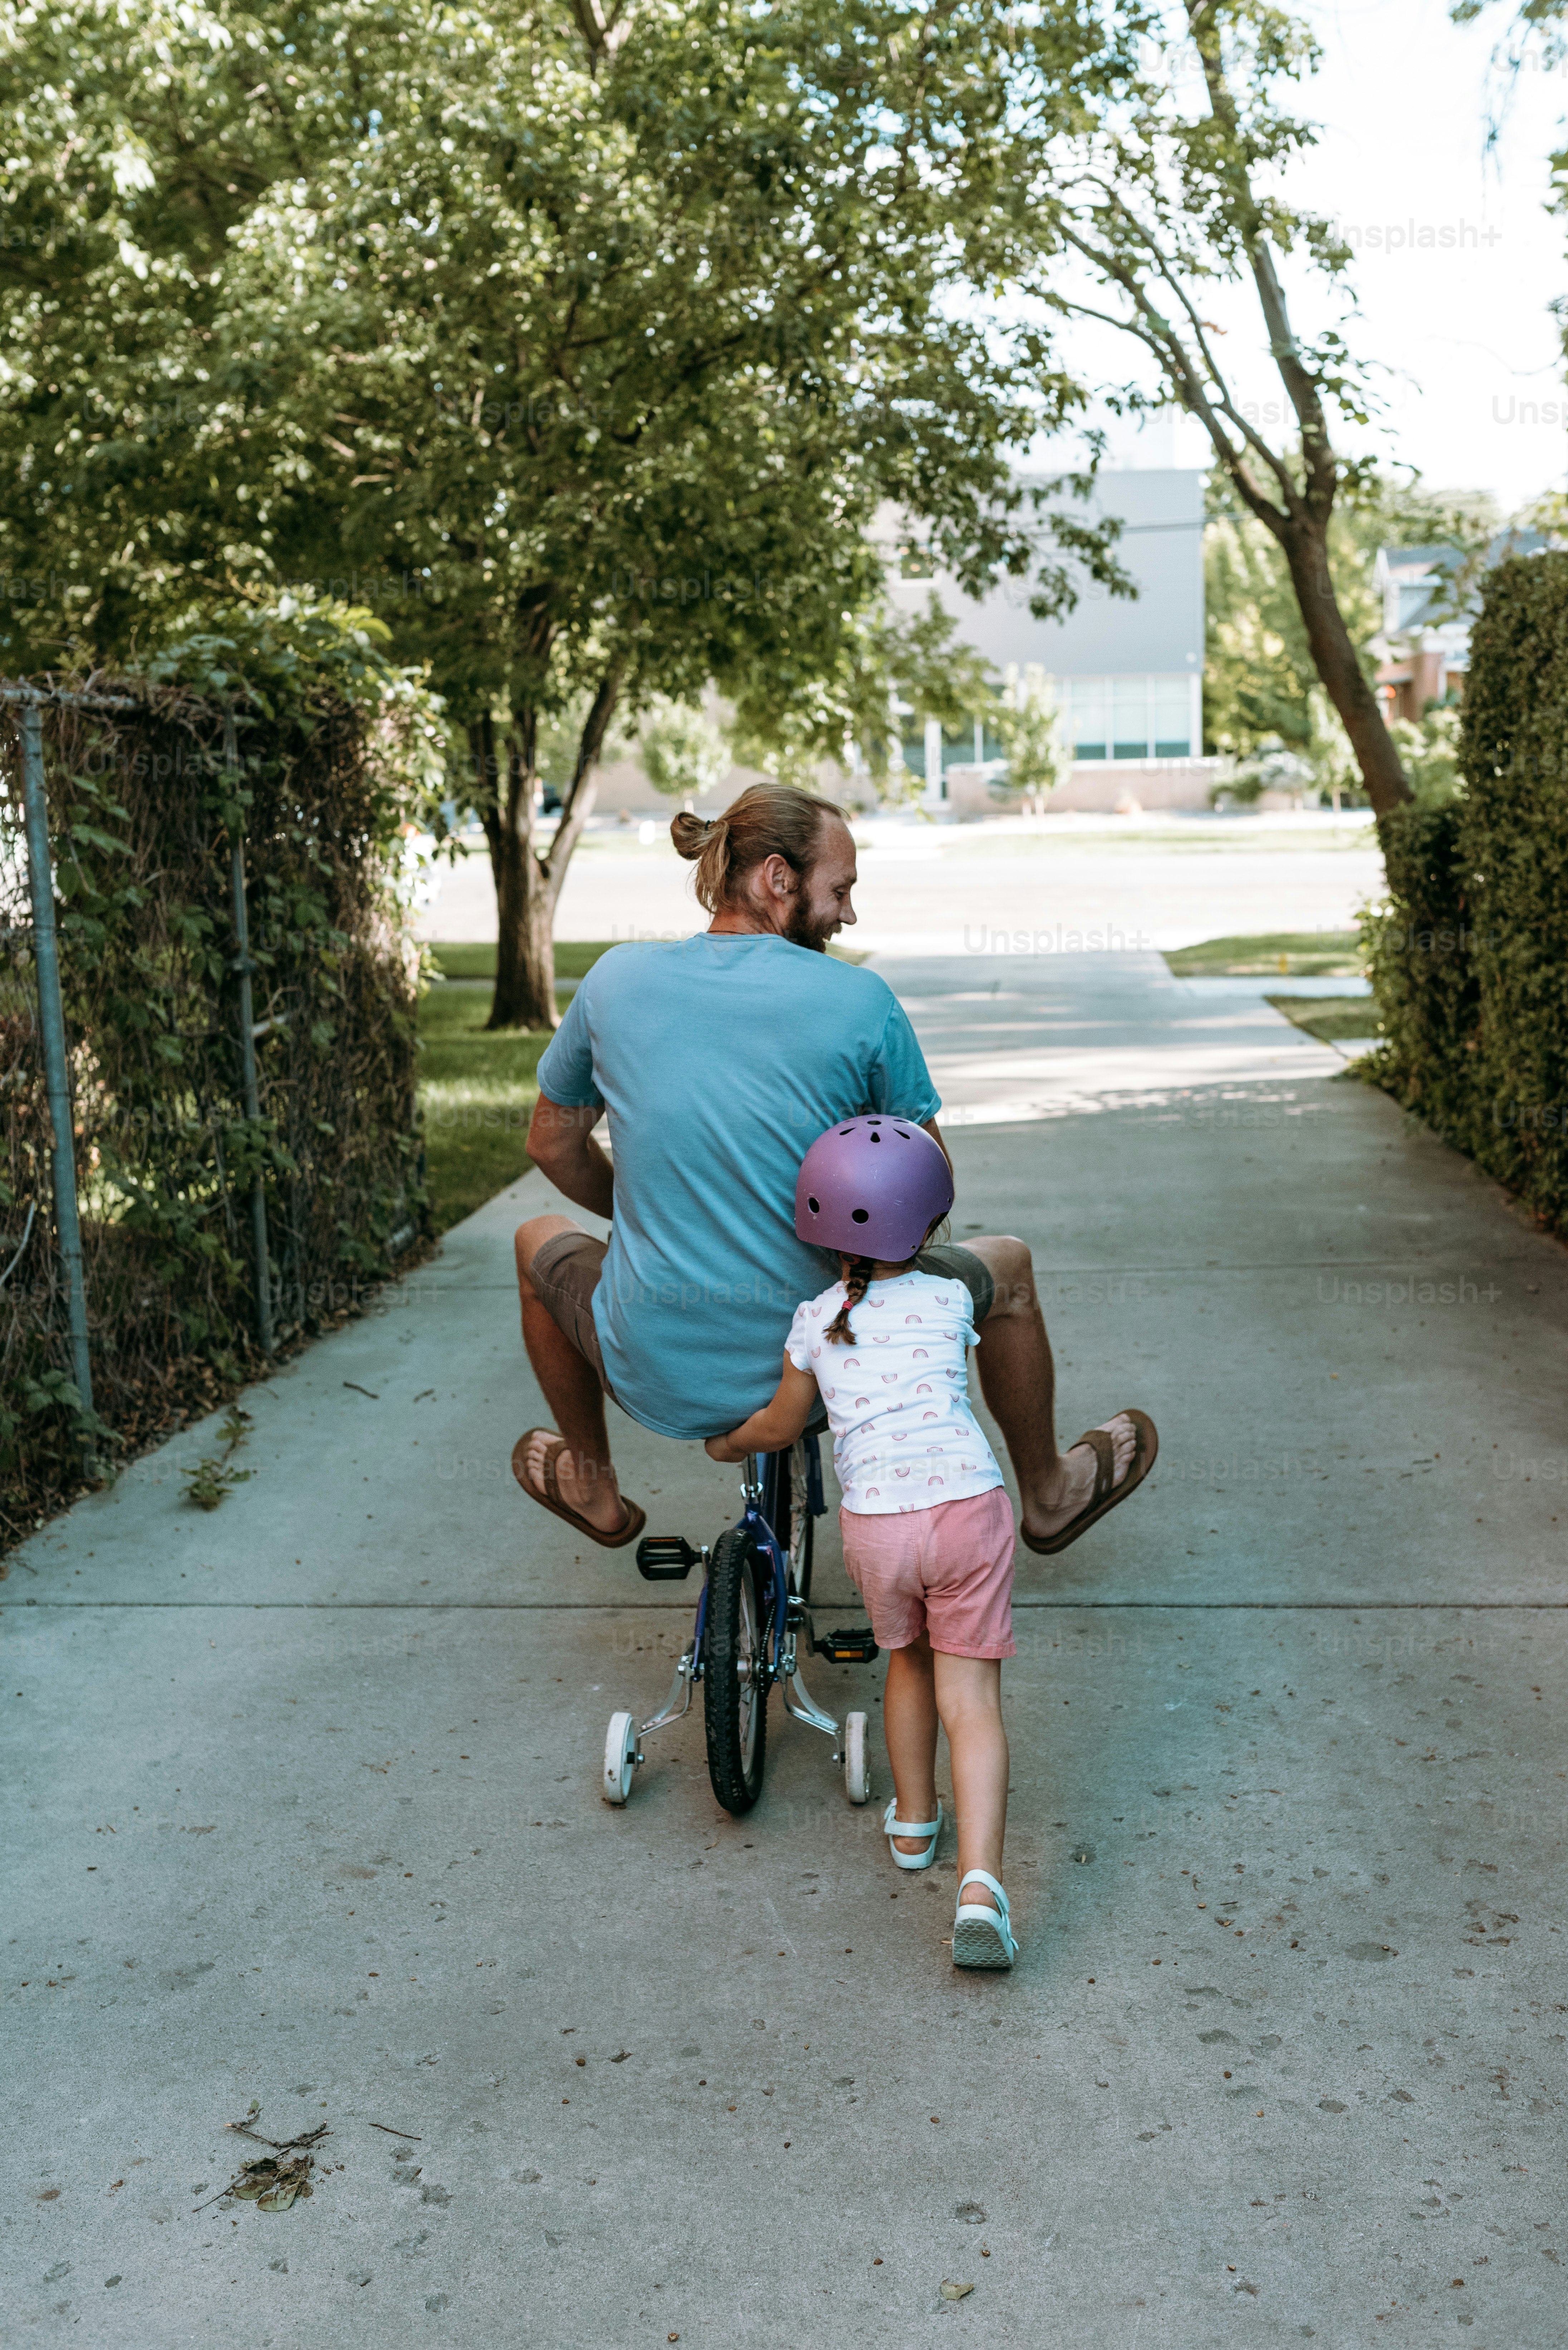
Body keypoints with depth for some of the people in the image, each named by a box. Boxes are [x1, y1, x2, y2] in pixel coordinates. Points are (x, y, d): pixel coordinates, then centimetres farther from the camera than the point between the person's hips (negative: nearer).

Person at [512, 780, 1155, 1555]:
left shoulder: (616, 979, -3)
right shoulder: (861, 1001, -10)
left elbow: (553, 1147, 10)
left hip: (656, 1377, 2)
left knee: (540, 1240, 34)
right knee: (1005, 1265, 26)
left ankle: (593, 1489, 46)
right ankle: (1049, 1494, 45)